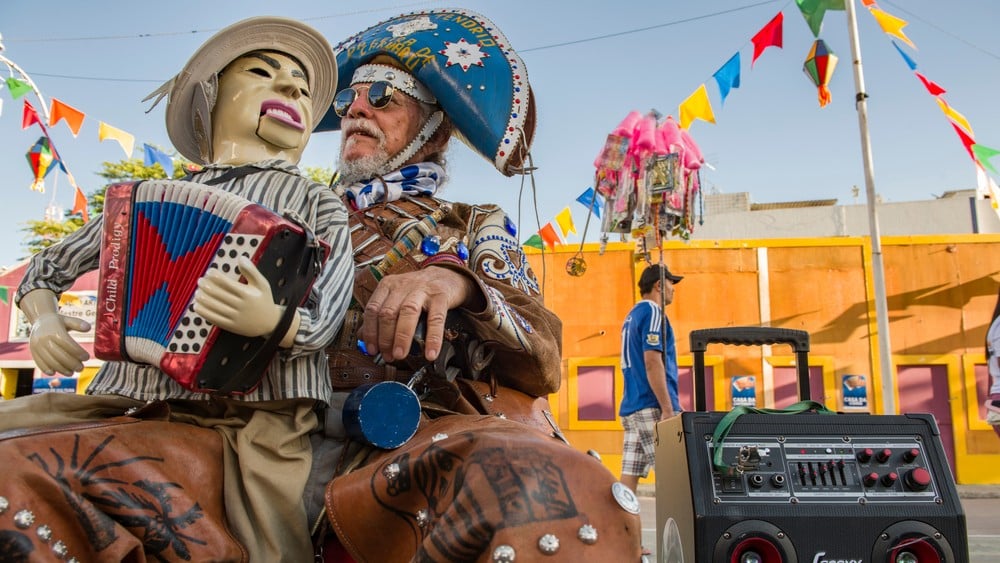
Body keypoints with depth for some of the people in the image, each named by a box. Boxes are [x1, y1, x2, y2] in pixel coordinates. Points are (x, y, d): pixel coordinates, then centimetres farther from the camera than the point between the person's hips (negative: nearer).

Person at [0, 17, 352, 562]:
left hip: (240, 431, -4)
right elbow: (45, 269, 29)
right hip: (128, 409, 5)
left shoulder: (318, 207, 9)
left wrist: (271, 320, -29)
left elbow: (318, 326, -7)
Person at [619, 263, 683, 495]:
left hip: (631, 407, 9)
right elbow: (652, 362, -17)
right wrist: (668, 409, -19)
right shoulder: (653, 311, -6)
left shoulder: (632, 316, 21)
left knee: (629, 475, 5)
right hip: (651, 407, -9)